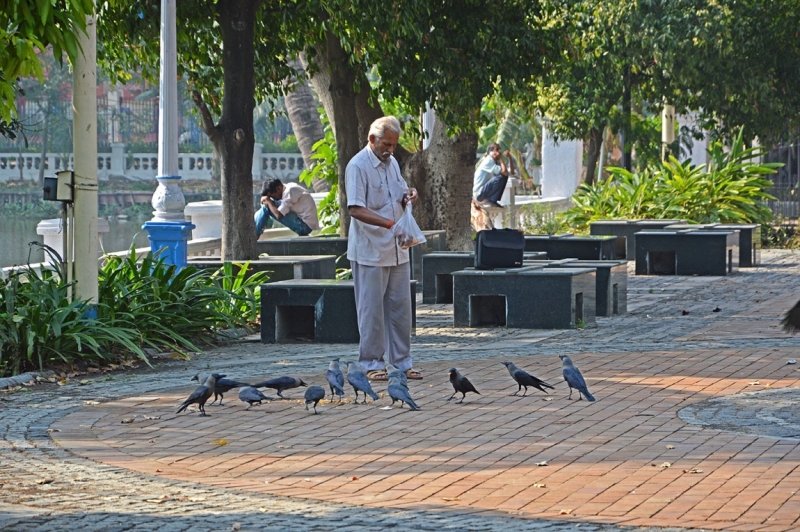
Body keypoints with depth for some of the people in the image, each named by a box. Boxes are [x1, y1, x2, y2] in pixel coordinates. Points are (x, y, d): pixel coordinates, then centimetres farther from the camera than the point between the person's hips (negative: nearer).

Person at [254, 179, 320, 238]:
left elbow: (279, 215, -23)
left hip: (305, 226, -10)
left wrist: (269, 201, -9)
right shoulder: (290, 187, 11)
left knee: (266, 208, -10)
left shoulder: (289, 191, -17)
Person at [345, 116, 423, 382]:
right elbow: (356, 210, -21)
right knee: (372, 309, -2)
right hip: (370, 250, -7)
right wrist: (390, 224, -30)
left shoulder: (392, 163, 12)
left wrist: (408, 196, -2)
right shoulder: (358, 166, -12)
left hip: (397, 250, 7)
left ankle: (402, 361, 16)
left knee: (400, 306, 9)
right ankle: (371, 363, 5)